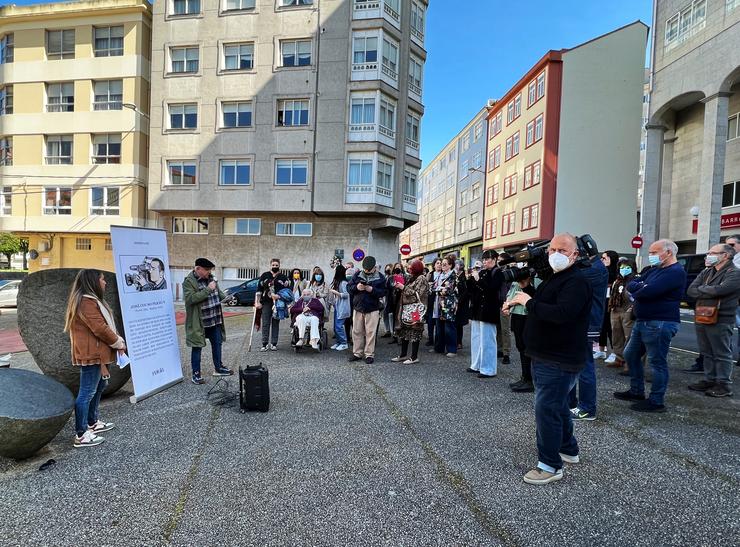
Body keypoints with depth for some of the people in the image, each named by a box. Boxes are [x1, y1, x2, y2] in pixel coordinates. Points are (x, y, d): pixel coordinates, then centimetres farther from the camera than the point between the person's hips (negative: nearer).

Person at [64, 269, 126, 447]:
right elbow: (100, 329, -22)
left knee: (99, 386, 21)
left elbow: (105, 325, 17)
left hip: (97, 353, 11)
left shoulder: (91, 300, 16)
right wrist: (119, 343, -9)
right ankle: (81, 435, 1)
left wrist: (117, 341, 6)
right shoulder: (86, 302, -18)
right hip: (91, 355, -11)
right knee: (87, 393, -5)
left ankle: (93, 422, 34)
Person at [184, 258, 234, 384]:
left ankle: (218, 368, 32)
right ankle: (196, 374, 15)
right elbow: (191, 298, -26)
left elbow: (218, 292, 21)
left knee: (217, 344, 16)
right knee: (197, 347, 4)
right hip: (199, 322, -7)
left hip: (215, 320, 7)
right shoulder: (189, 281, -14)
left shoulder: (210, 278, 8)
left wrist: (225, 298, 1)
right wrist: (208, 289, -26)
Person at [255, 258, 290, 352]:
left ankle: (274, 344, 11)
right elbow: (259, 289, 6)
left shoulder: (283, 278, 7)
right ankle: (265, 344, 4)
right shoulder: (264, 276, 7)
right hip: (266, 303, 0)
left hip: (278, 304, 0)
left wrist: (280, 296, -8)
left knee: (275, 324, 5)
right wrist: (257, 302, -1)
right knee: (265, 324, -1)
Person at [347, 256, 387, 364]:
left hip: (372, 309, -3)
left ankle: (369, 354, 11)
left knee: (370, 332, 1)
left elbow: (383, 292, -6)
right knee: (357, 331, 9)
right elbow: (348, 287, 4)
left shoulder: (380, 277, -2)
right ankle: (357, 353, 20)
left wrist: (372, 290, -21)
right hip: (358, 308, 3)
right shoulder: (357, 275, 4)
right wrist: (356, 287, -15)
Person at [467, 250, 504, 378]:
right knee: (476, 339, 14)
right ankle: (476, 365, 24)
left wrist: (478, 279, -19)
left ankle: (488, 369, 3)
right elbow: (470, 289, 12)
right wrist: (472, 277, -2)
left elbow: (492, 289, -20)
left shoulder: (497, 273, -5)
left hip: (488, 311, -8)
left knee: (487, 341, -4)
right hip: (477, 310, 8)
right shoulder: (481, 272, 13)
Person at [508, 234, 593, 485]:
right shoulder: (554, 278, 15)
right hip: (546, 356, 11)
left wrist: (529, 302, -23)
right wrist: (522, 300, 5)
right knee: (557, 405, 22)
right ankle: (569, 450, 40)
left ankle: (550, 465, 6)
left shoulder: (576, 281, -18)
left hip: (559, 360, -11)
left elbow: (561, 313, -32)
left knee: (546, 408, -7)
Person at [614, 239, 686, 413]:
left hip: (660, 323, -10)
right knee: (630, 355, 17)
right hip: (643, 321, 10)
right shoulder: (654, 269, 16)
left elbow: (647, 292, -25)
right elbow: (631, 284, 10)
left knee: (657, 362, -1)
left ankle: (656, 401, 10)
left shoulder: (675, 272, -14)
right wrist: (642, 286, -12)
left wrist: (636, 290, -4)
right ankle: (636, 391, 29)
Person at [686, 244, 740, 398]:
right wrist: (709, 292, -13)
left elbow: (719, 290, -24)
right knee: (707, 353, 14)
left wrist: (700, 289, -7)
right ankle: (710, 380, 24)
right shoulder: (706, 272, 13)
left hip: (721, 320, -7)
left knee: (722, 354, 2)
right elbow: (690, 290, 3)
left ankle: (724, 385, 10)